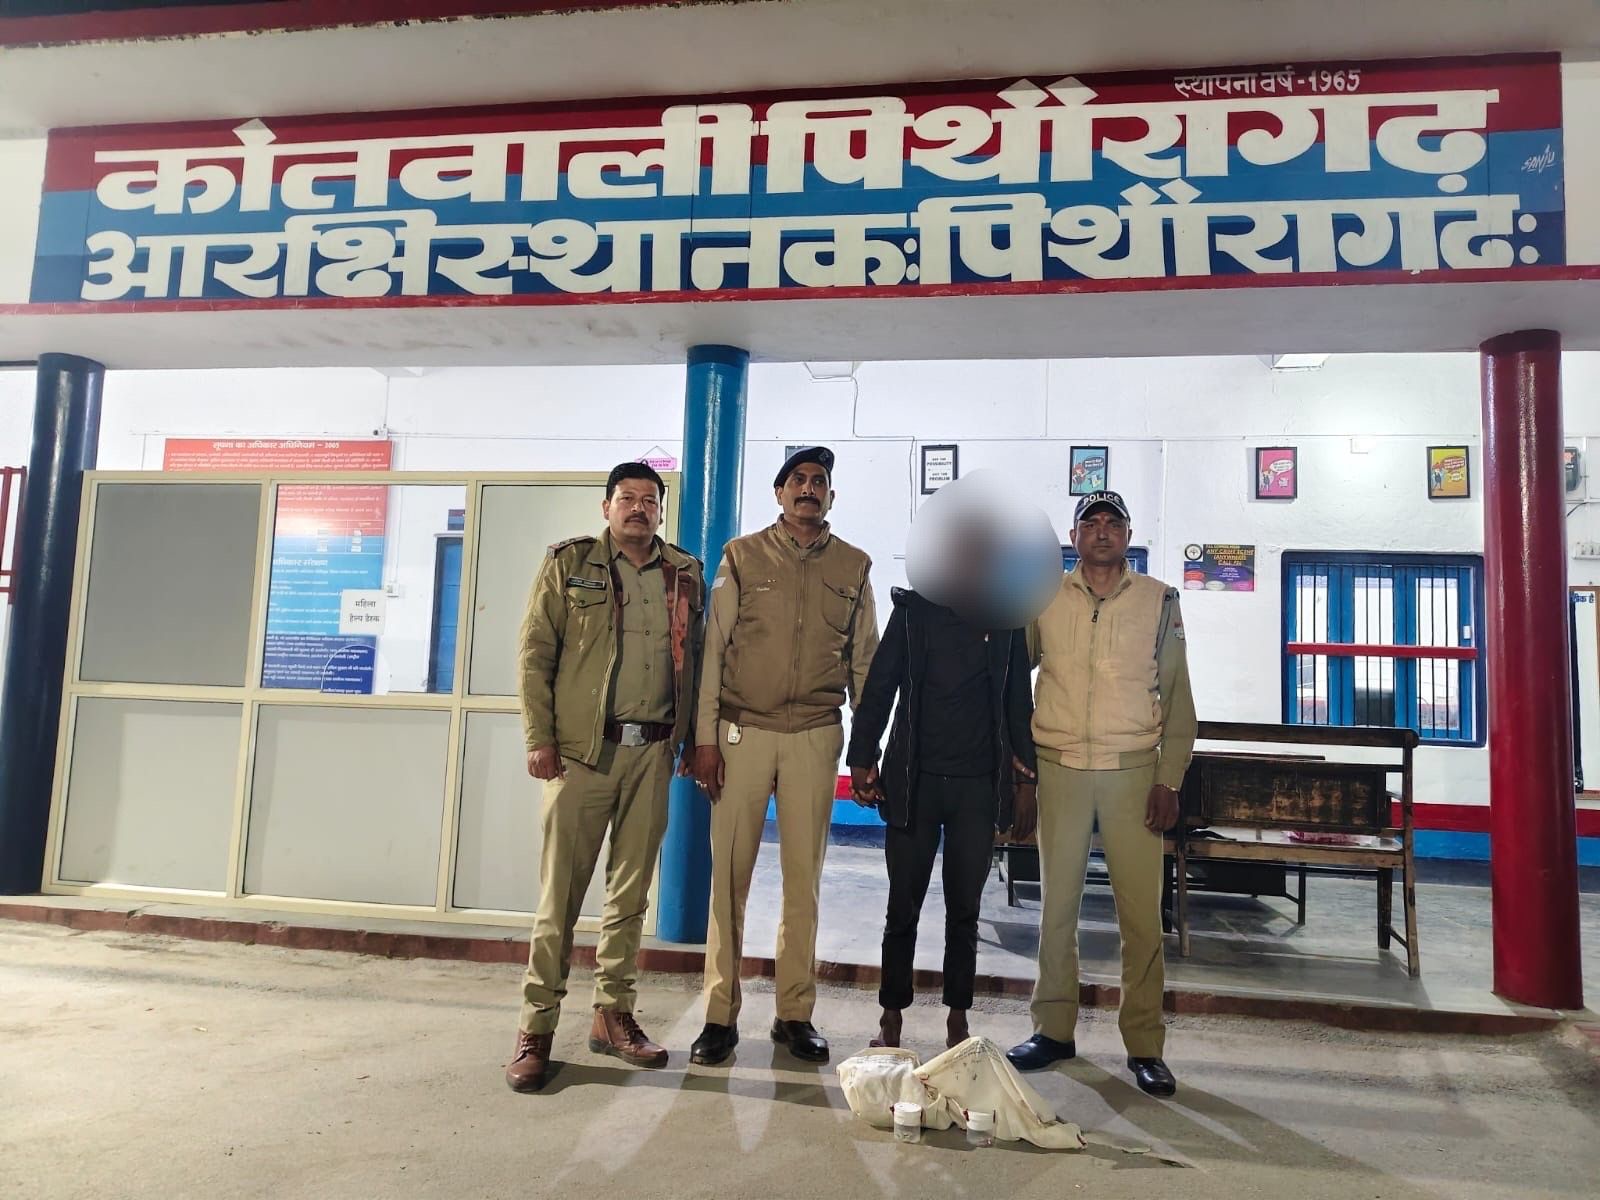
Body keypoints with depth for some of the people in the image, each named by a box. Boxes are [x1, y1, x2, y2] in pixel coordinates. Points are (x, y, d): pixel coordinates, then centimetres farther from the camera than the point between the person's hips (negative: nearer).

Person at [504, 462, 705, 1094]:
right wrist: (539, 738, -8)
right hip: (583, 749, -3)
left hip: (653, 751, 3)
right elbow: (535, 653, -1)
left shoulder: (685, 574, 12)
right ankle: (537, 1027, 9)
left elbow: (693, 658, 13)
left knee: (631, 890, 10)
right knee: (561, 890, -1)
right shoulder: (568, 563, 3)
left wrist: (692, 737, 6)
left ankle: (613, 1016, 22)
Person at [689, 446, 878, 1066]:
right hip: (743, 733, -1)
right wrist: (704, 737, -3)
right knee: (730, 875, 1)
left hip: (815, 737, 1)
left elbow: (864, 661, 12)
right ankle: (720, 1014, 13)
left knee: (804, 879, 6)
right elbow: (713, 648, 2)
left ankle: (795, 1013, 19)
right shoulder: (742, 555, 5)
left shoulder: (854, 567, 9)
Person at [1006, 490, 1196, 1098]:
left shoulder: (1159, 600, 5)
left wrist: (1169, 778, 0)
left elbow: (1177, 695, 6)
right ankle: (1053, 1029, 20)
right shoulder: (1045, 597, 6)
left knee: (1141, 911, 0)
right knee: (1057, 903, 7)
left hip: (1133, 771, -1)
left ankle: (1145, 1044, 12)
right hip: (1059, 768, 1)